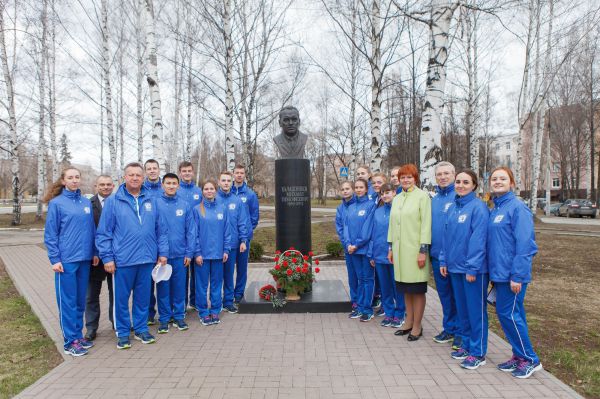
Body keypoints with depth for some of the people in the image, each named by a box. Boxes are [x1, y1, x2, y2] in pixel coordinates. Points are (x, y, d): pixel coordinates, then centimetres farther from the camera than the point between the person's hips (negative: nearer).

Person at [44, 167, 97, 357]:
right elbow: (50, 234, -5)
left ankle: (78, 335, 24)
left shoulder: (86, 202, 9)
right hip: (66, 260, -5)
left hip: (85, 259, 5)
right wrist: (55, 259, -10)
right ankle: (70, 341, 8)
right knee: (67, 301, 0)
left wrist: (94, 252, 10)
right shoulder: (56, 203, -4)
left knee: (80, 300, 12)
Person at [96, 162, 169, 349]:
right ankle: (123, 332, 23)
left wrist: (163, 252, 5)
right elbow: (103, 233, -3)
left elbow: (161, 229, 9)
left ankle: (141, 328, 29)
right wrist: (107, 257, -7)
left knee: (143, 297, 13)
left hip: (147, 258, 3)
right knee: (121, 297, 8)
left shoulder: (151, 201, 7)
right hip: (122, 260, -2)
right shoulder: (112, 201, -2)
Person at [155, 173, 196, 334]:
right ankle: (164, 318, 21)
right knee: (163, 287, 8)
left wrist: (189, 253, -2)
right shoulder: (156, 204, -3)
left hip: (180, 254, 1)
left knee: (179, 286, 10)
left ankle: (179, 316, 23)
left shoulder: (185, 204, 2)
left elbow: (191, 230, 2)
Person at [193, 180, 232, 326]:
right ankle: (203, 312, 18)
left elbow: (227, 230, 4)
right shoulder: (197, 209, -3)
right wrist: (197, 252, -9)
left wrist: (226, 249, -1)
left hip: (218, 253, 2)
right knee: (202, 284, 6)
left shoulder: (222, 208, 4)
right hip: (202, 253, -2)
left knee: (217, 282, 10)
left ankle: (215, 311, 22)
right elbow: (194, 233, -4)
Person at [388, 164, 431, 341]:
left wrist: (423, 250, -15)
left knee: (417, 289, 3)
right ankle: (409, 322, 26)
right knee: (406, 288, 14)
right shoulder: (397, 199, 13)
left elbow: (426, 224, -11)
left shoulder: (422, 196, -7)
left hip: (415, 250, -6)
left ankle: (417, 326, 15)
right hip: (399, 249, 6)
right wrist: (391, 247, 14)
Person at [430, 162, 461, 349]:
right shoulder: (433, 200, 11)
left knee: (459, 294, 4)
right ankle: (449, 328, 30)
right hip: (437, 255, 6)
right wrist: (427, 249, 10)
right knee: (444, 293, 16)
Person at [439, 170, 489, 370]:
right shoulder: (452, 207, 9)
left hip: (473, 268, -7)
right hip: (455, 266, 7)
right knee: (462, 308, 16)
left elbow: (478, 239, -17)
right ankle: (466, 344, 31)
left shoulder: (478, 207, -13)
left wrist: (472, 267, -19)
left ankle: (478, 352, 16)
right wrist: (443, 260, 9)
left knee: (476, 309, 4)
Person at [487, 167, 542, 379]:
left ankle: (530, 359, 14)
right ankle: (520, 356, 27)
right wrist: (494, 271, 13)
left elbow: (525, 244, -18)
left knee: (508, 314, -2)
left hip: (512, 273, -8)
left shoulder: (518, 207, -13)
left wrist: (517, 276, -20)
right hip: (499, 272, 8)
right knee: (513, 314, 14)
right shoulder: (494, 209, 11)